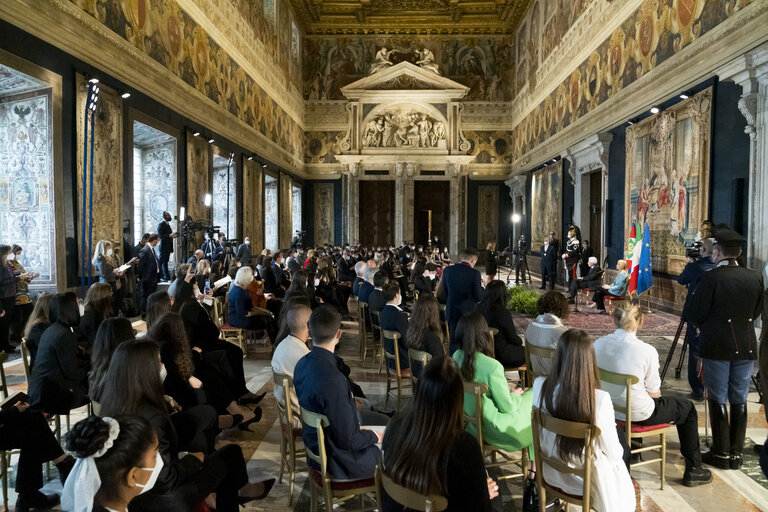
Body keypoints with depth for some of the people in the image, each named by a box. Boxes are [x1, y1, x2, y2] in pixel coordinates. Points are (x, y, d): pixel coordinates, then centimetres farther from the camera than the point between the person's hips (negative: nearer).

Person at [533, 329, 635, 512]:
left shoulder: (540, 386, -20)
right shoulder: (600, 400, -31)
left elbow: (541, 434, -1)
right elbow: (614, 454, -17)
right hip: (586, 480, -3)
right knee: (624, 448, 27)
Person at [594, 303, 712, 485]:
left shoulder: (598, 344, -9)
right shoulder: (647, 351, -21)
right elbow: (654, 392, -11)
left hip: (608, 409, 5)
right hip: (639, 413, -5)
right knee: (688, 409, 21)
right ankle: (693, 470, 30)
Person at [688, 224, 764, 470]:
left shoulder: (710, 278, -15)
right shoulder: (755, 278, -1)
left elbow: (696, 315, -10)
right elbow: (756, 312, 9)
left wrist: (705, 328, 11)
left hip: (717, 346, -4)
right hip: (746, 346, 5)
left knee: (718, 399, 5)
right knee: (739, 400, 12)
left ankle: (721, 454, 12)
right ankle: (736, 454, 20)